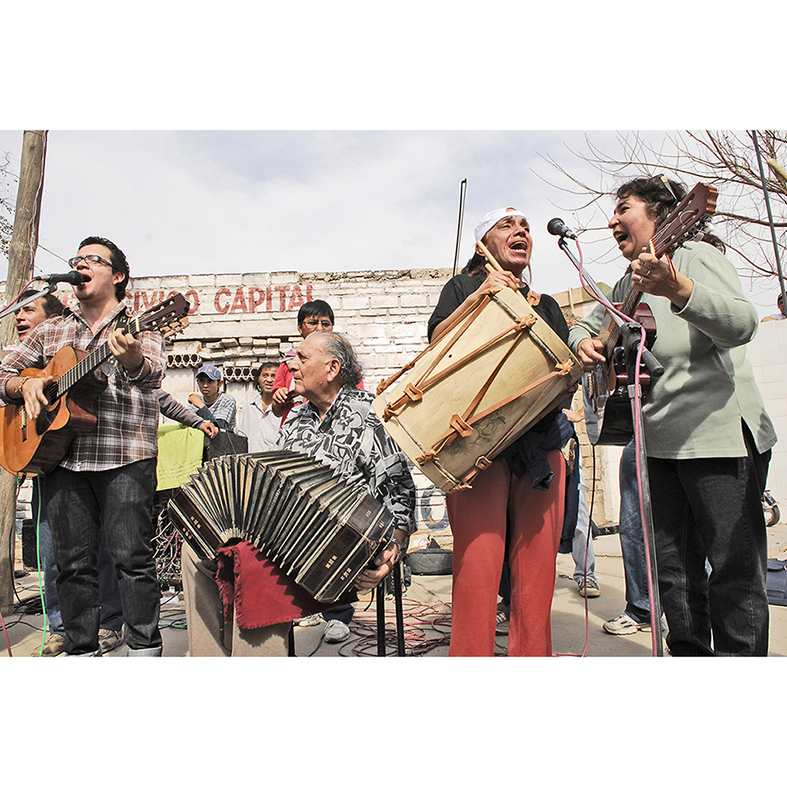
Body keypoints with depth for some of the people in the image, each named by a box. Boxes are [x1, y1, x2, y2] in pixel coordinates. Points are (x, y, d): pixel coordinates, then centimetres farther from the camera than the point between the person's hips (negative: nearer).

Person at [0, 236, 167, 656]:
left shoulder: (138, 326, 5)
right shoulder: (51, 330, 20)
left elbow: (152, 373, -15)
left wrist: (131, 358, -38)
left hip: (125, 457, -4)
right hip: (57, 455, 4)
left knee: (132, 555, -5)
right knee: (73, 561, 7)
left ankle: (145, 648, 6)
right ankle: (82, 649, 19)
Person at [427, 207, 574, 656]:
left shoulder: (546, 305, 25)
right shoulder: (464, 287, 14)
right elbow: (437, 342, -1)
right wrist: (477, 298, -12)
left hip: (542, 442, 4)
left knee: (537, 560, 2)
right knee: (478, 557, -10)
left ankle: (532, 654, 14)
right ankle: (471, 654, 3)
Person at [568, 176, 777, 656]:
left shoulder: (696, 256, -10)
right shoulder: (631, 282, 13)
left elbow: (742, 324, -27)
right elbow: (589, 324, 24)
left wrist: (678, 291, -45)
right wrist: (585, 342, 0)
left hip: (722, 438, -8)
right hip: (661, 445, 8)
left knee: (733, 572, 1)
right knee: (675, 571, 14)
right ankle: (690, 655, 29)